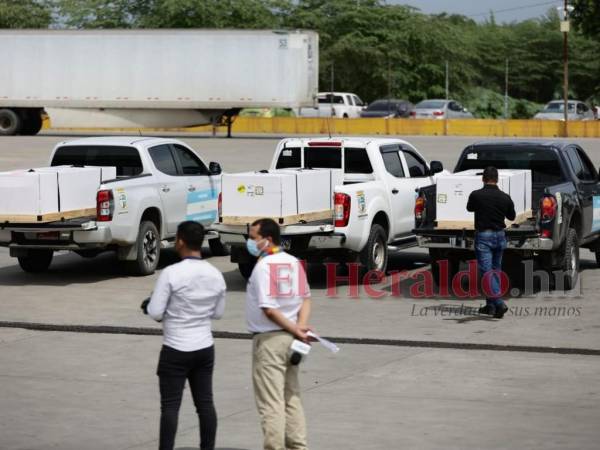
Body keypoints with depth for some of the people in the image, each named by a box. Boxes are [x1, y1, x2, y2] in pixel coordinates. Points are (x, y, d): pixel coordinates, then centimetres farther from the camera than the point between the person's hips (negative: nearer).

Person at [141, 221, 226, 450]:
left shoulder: (171, 273, -17)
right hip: (205, 348, 5)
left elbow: (155, 313, -14)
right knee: (205, 402, 11)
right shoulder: (215, 275, 0)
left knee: (170, 405, -1)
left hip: (176, 350, -5)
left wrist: (148, 305, 6)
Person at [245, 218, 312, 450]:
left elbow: (268, 309, -20)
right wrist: (300, 328, -4)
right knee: (292, 398, 15)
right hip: (289, 338, 8)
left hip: (269, 339, -8)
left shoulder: (263, 266, -15)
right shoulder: (294, 263, 8)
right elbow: (305, 298, 9)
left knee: (271, 403, -3)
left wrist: (297, 331, -13)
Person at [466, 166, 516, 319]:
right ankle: (490, 305, 21)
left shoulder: (476, 195, -11)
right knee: (496, 270, 16)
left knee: (487, 272, -7)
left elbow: (469, 208, 11)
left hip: (483, 236, -4)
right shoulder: (505, 197, -2)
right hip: (499, 236, 4)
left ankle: (499, 303, -22)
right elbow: (512, 216, 13)